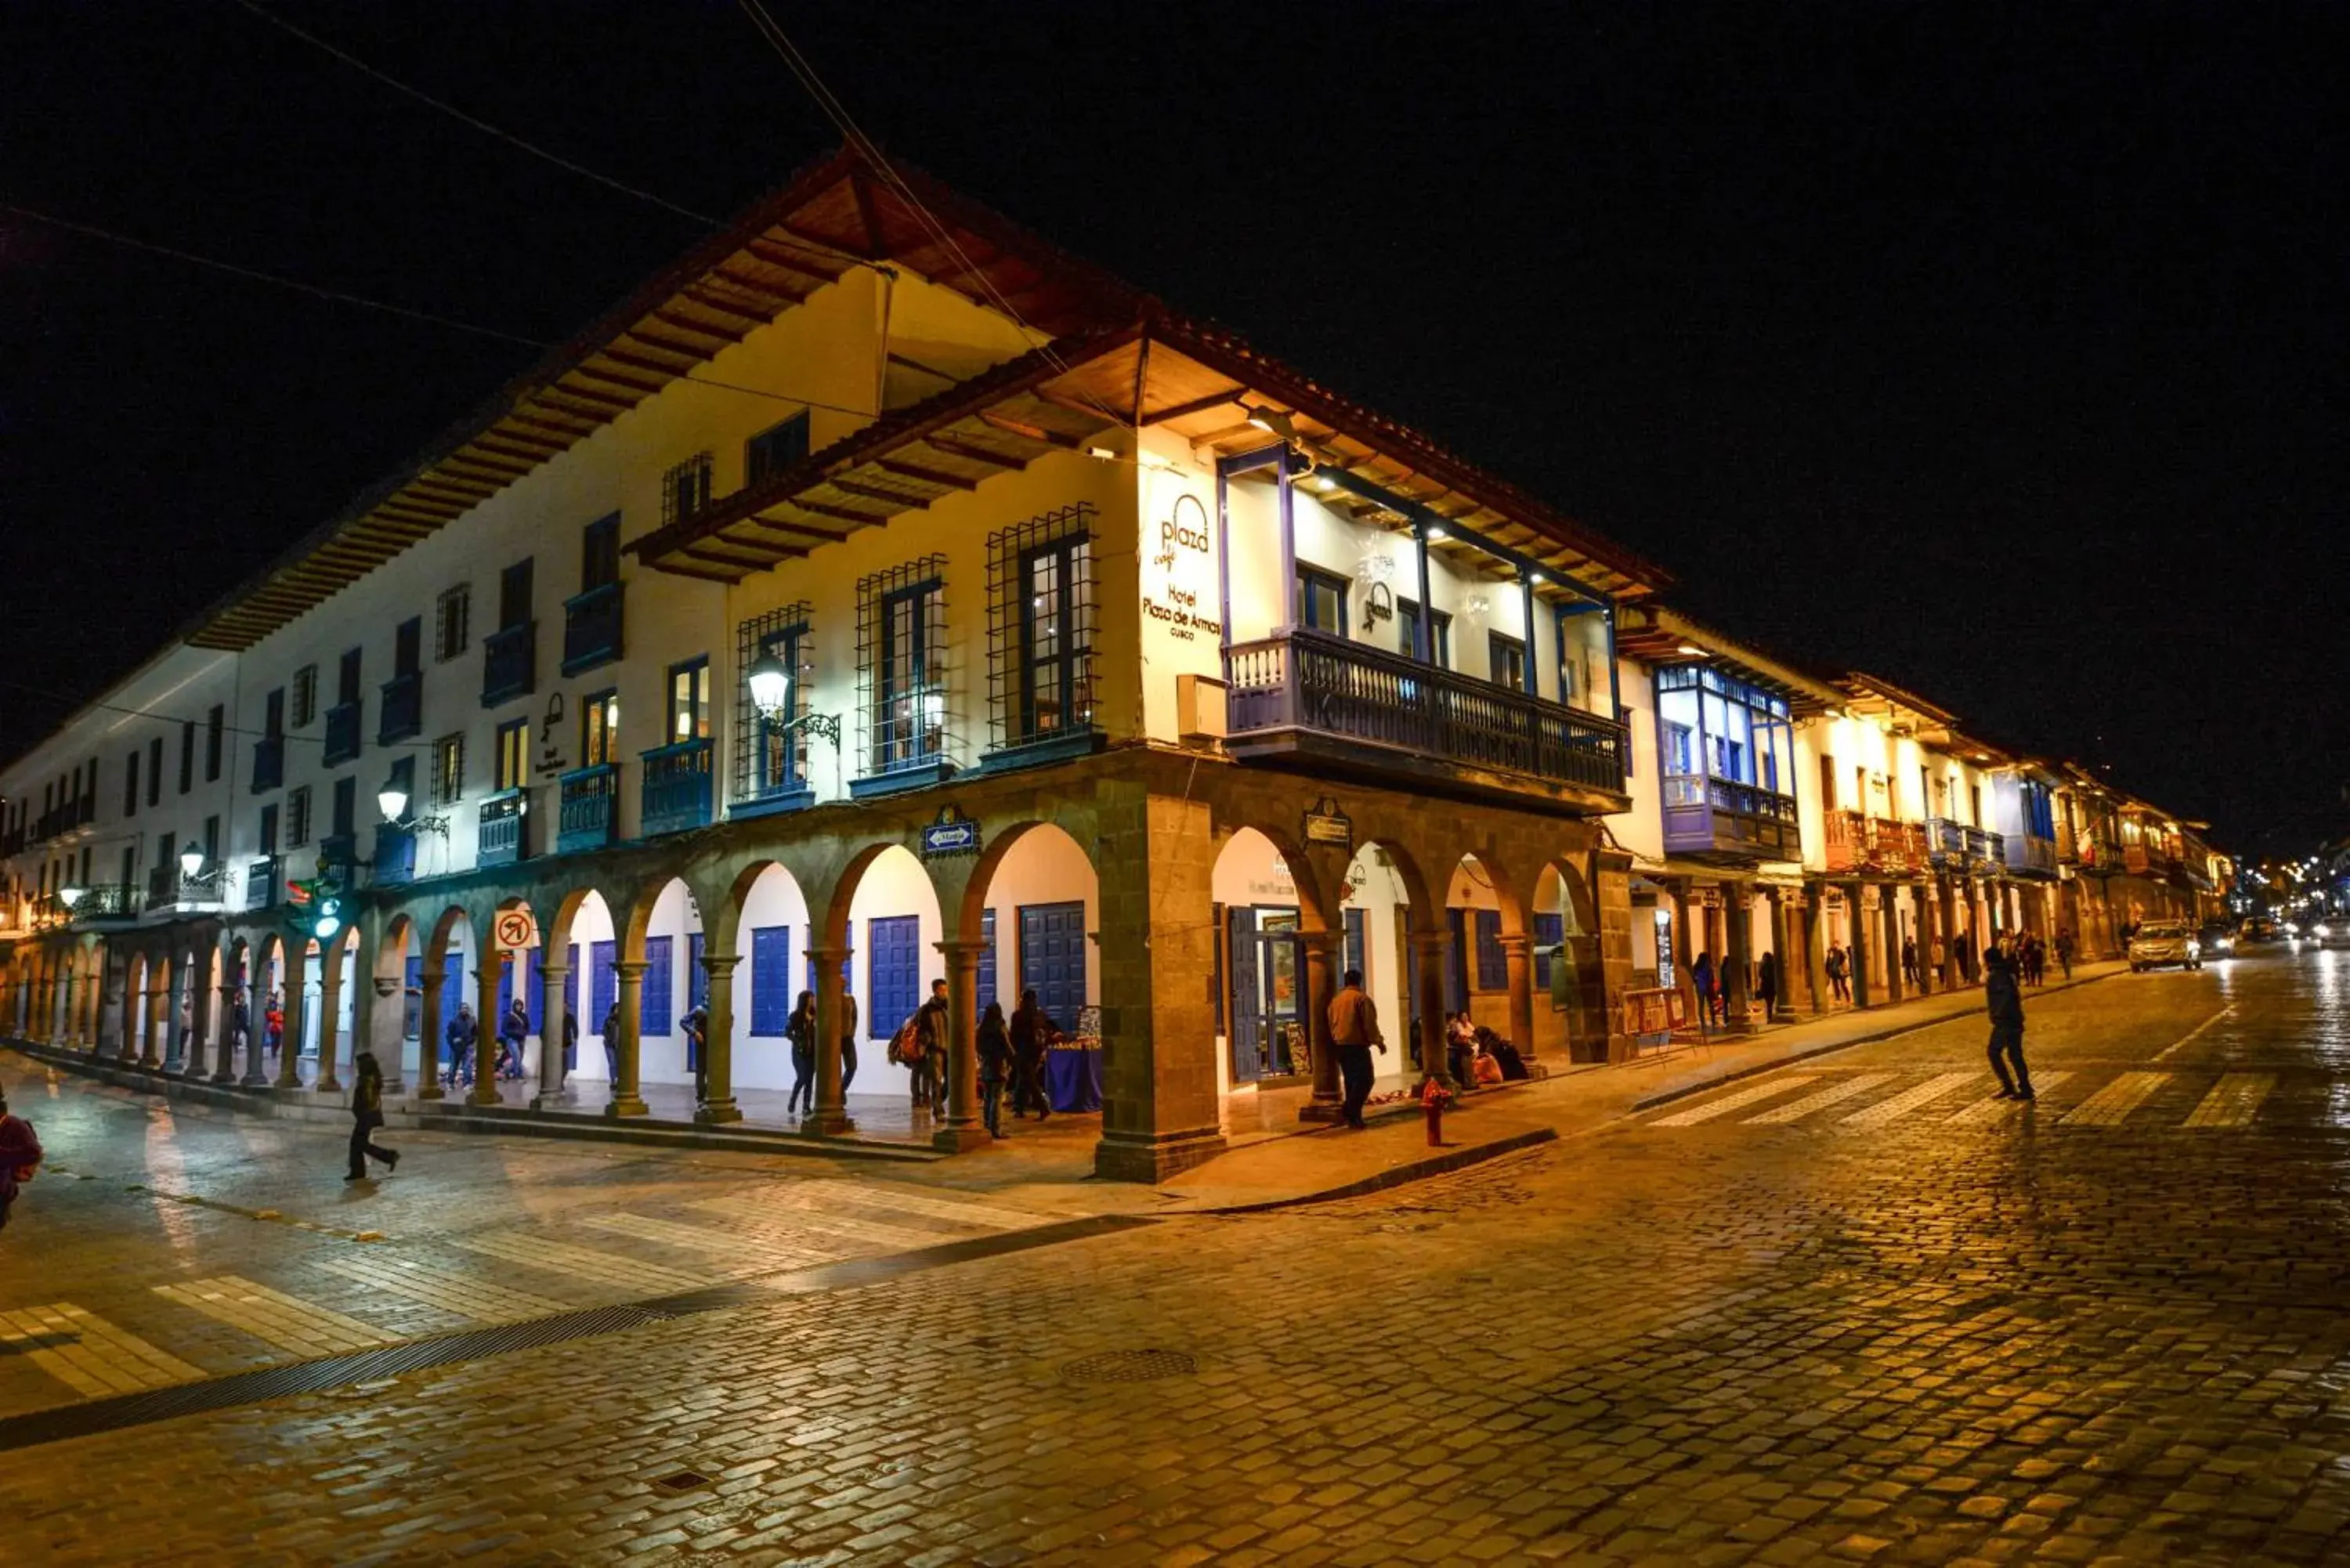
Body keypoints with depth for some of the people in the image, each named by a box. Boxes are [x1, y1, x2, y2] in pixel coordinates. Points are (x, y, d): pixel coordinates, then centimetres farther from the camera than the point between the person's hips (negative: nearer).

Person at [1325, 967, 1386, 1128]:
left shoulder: (1335, 1000, 11)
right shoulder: (1362, 998, -10)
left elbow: (1331, 1024, 17)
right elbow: (1370, 1024, -13)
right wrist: (1379, 1042, -4)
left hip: (1340, 1046, 7)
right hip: (1357, 1046, -7)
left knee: (1350, 1080, 13)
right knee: (1365, 1080, -5)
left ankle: (1353, 1116, 12)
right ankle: (1349, 1110, -19)